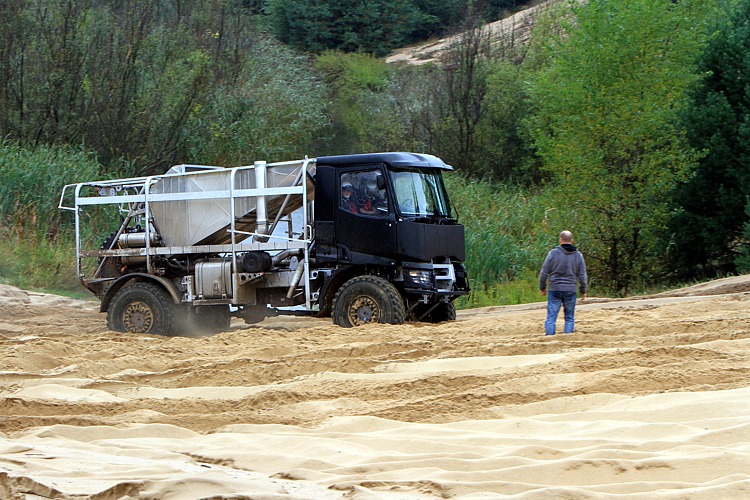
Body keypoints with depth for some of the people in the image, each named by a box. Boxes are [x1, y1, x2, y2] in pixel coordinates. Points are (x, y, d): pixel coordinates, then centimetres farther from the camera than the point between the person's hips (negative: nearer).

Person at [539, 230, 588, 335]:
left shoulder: (553, 253, -4)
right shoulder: (578, 255, 3)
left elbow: (544, 272, -1)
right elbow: (582, 275, 7)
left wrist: (542, 287, 12)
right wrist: (583, 291, 17)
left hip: (555, 289, -2)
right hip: (570, 290, 2)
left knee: (551, 317, 0)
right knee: (569, 318, 10)